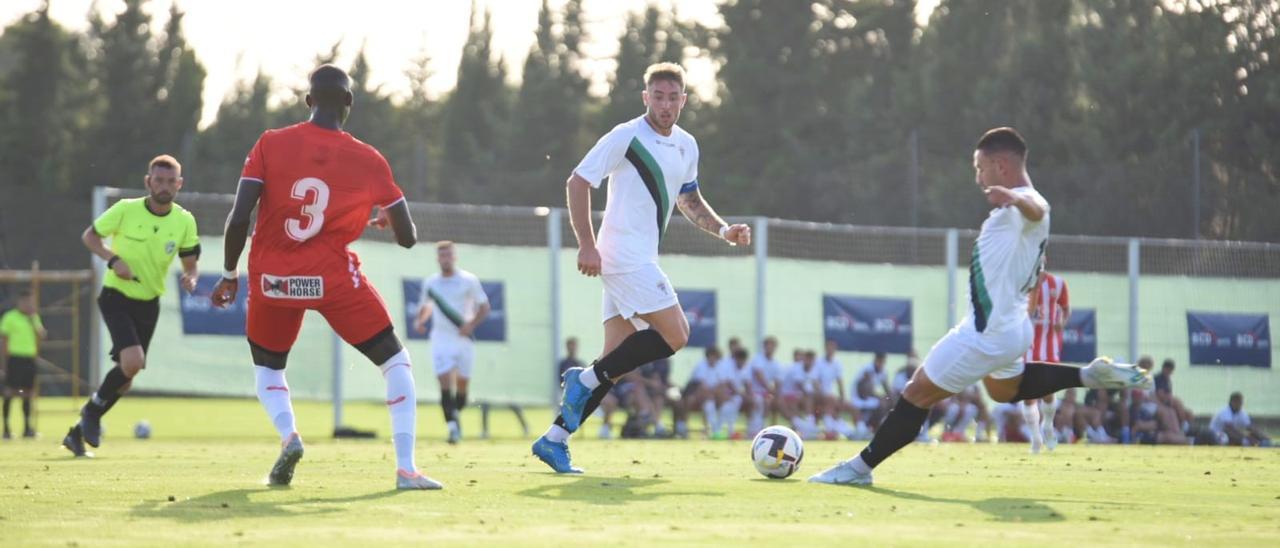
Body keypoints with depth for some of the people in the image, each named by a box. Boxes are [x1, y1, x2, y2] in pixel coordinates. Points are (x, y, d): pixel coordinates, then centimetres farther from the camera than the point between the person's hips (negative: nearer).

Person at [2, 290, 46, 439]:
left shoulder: (34, 318, 13)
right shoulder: (10, 317, -4)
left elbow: (43, 336, 5)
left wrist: (34, 319, -4)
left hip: (29, 359, 6)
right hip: (15, 358, -6)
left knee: (27, 393, 7)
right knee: (10, 392, -6)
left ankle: (27, 427, 13)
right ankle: (6, 428, -3)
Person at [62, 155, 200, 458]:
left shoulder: (185, 222, -5)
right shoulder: (126, 210, -13)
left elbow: (190, 264, 3)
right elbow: (89, 236, -1)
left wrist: (190, 278, -21)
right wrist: (113, 259, -18)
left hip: (149, 303, 5)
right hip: (116, 296, -4)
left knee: (125, 378, 7)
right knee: (132, 361, -25)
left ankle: (78, 432, 23)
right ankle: (93, 408, 1)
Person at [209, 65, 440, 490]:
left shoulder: (271, 145, -4)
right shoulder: (368, 161, -2)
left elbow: (238, 219, -9)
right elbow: (408, 237, 2)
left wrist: (229, 275, 6)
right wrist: (389, 219, 26)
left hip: (272, 279, 1)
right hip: (335, 279, -1)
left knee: (266, 366, 26)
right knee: (395, 361, 14)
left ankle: (288, 435, -5)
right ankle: (406, 468, -1)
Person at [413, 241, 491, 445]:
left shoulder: (468, 280, -1)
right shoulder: (430, 283, 7)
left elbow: (484, 307, 2)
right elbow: (426, 306, 23)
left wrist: (471, 324, -14)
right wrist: (419, 320, 2)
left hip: (464, 338, -1)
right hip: (441, 339, 1)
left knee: (462, 385, 6)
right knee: (445, 383, -14)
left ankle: (455, 417, 29)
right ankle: (452, 425, -18)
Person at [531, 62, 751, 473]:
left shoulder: (686, 146, 15)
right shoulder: (627, 137, -9)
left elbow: (688, 200, 29)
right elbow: (578, 182, -9)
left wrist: (723, 230, 12)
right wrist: (586, 245, -16)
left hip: (642, 261, 8)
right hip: (624, 258, -8)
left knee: (614, 366, 3)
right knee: (675, 335, -15)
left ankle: (555, 440, 4)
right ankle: (585, 380, -8)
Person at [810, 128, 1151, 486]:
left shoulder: (1025, 203, -21)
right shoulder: (1017, 206, 10)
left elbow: (1036, 209, -47)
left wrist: (1014, 197, -69)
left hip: (987, 334, -11)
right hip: (1011, 326, 11)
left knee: (918, 394, -3)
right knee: (1005, 389, 36)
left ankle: (860, 467, 4)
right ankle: (1091, 376, 27)